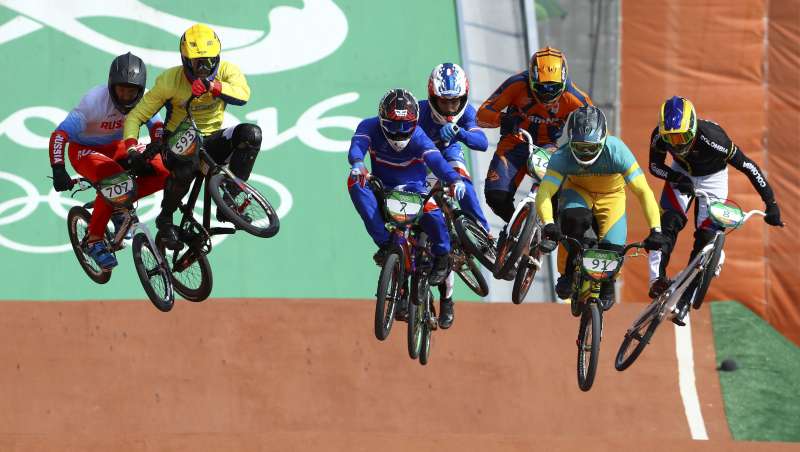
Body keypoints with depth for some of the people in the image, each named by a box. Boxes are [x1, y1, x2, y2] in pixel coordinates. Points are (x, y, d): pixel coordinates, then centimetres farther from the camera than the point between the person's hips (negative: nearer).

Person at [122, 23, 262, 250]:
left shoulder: (226, 71, -8)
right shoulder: (170, 80, -11)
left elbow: (243, 95, -31)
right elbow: (136, 116, -8)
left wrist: (213, 85, -49)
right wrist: (130, 145, -27)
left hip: (211, 141, 3)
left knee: (251, 133, -27)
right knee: (184, 170, -39)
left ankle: (229, 200, -20)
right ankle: (165, 219, -8)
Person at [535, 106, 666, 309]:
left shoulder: (616, 151, -36)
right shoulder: (562, 156, -33)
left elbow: (643, 192, -37)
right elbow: (544, 193, -40)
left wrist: (656, 229, -47)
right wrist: (548, 224, -58)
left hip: (611, 195, 0)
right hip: (578, 190, 0)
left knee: (612, 247, -18)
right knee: (575, 220, -34)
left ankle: (606, 289, 16)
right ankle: (568, 275, -11)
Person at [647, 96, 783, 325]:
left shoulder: (712, 138, -40)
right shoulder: (660, 136, -29)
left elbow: (749, 167, -32)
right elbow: (655, 166, -11)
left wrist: (771, 204, -32)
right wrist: (678, 179, -31)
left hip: (712, 177, -2)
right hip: (682, 173, 2)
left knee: (706, 238, -8)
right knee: (668, 223, -22)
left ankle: (684, 300, -1)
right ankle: (657, 279, -23)